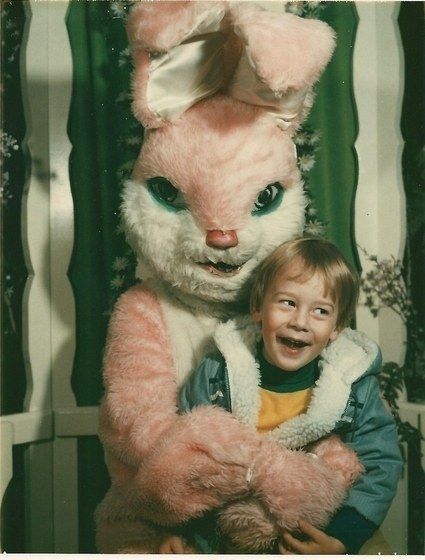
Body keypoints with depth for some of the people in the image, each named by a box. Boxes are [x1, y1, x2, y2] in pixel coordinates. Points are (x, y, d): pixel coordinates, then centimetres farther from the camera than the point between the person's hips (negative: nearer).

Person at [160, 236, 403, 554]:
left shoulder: (357, 387, -7)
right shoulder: (216, 375, -7)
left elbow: (380, 465, -4)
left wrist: (342, 542, -15)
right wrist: (178, 529, -8)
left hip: (315, 536, 1)